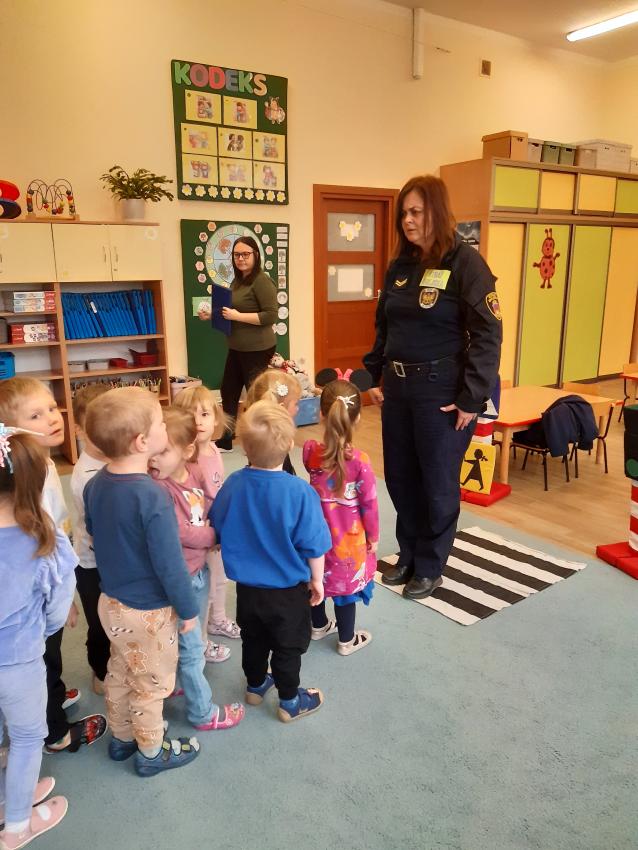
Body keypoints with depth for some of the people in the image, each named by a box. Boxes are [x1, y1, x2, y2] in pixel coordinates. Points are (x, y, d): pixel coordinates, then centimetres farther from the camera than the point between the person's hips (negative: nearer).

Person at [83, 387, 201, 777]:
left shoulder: (96, 483, -8)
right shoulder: (152, 497, -33)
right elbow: (169, 564, -26)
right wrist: (189, 610, -12)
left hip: (111, 600, 7)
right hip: (148, 611, -7)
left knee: (120, 673, 26)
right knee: (152, 684, 16)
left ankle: (122, 737, 48)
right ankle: (151, 752, 37)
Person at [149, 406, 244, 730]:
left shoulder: (196, 473, -5)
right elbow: (182, 533, -25)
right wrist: (217, 534, -11)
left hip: (200, 570, 7)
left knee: (193, 639, 27)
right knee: (191, 648, 10)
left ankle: (183, 680, 51)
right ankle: (203, 713, 28)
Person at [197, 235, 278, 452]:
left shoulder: (262, 281, -15)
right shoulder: (237, 281, 11)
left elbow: (271, 316, -22)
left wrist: (238, 316, -23)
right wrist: (212, 315, 7)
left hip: (257, 349, -9)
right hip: (237, 348, 9)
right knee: (228, 392, 14)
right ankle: (225, 441, 27)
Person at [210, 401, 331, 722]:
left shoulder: (232, 485, -16)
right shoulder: (299, 491, -28)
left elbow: (218, 530, -1)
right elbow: (313, 545, -19)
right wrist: (317, 579, 0)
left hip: (247, 586, 4)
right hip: (288, 589, -4)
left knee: (253, 638, 26)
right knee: (288, 646, 18)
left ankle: (255, 685, 49)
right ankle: (290, 702, 35)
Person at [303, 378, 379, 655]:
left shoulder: (310, 451, -14)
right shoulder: (359, 460, -25)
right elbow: (369, 503, -15)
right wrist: (373, 536, 1)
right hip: (348, 538, -4)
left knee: (317, 579, 24)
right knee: (345, 584, 14)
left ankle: (319, 626, 47)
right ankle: (347, 640, 32)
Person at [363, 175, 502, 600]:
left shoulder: (465, 262, -10)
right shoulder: (400, 265, 10)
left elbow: (488, 334, -14)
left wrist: (472, 398, -17)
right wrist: (373, 376, 10)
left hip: (441, 391, -6)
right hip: (397, 388, 6)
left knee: (438, 483, 7)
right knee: (399, 477, 14)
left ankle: (430, 566, 25)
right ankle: (408, 555, 34)